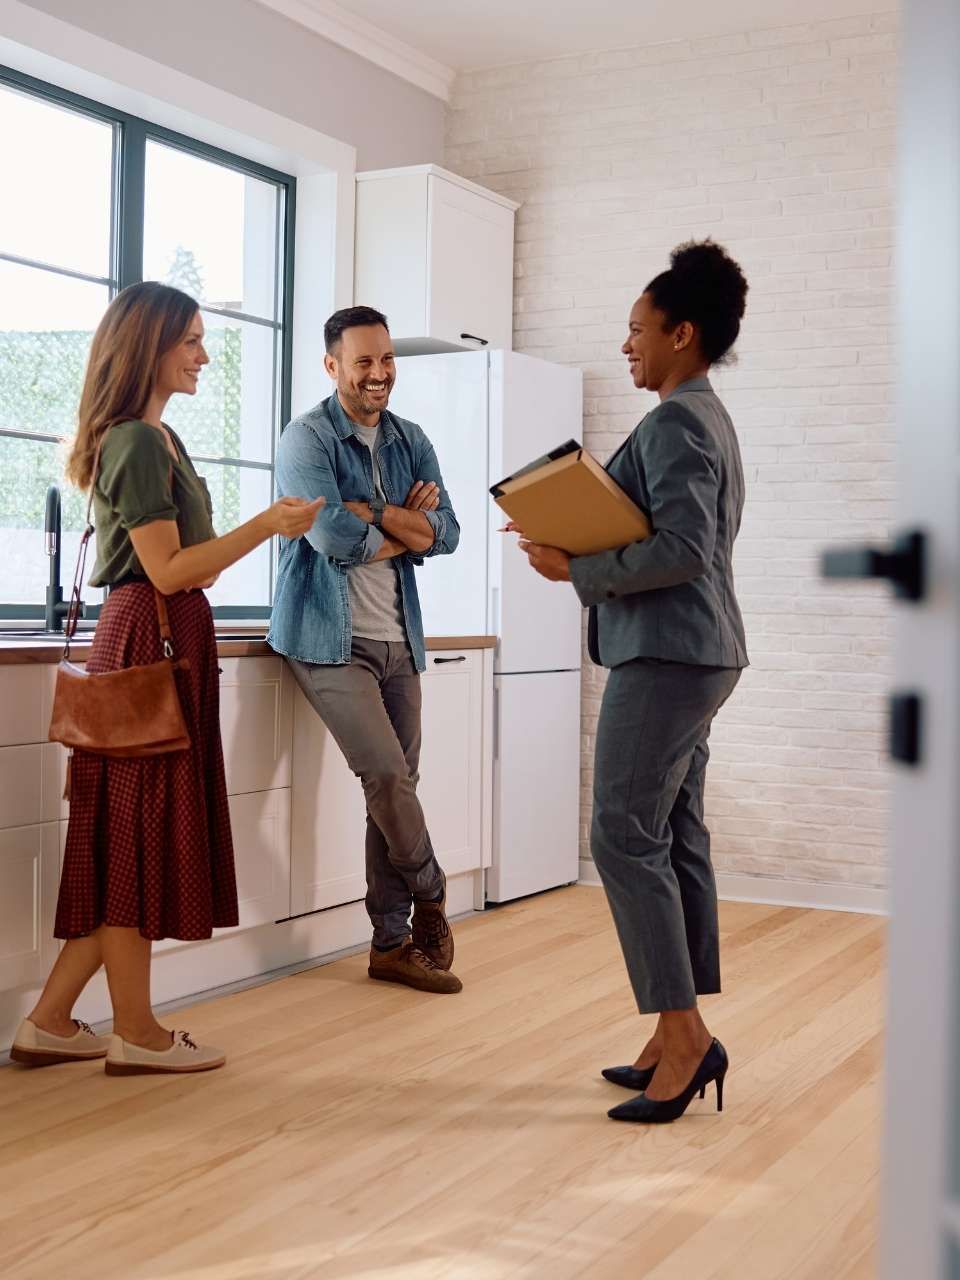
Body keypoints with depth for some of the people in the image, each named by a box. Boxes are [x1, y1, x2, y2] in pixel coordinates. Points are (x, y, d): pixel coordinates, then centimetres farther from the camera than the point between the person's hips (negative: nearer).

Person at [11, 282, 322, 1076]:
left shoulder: (154, 437, 18)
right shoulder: (140, 444, -13)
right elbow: (166, 570, -17)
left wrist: (264, 531, 19)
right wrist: (267, 527, -15)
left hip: (163, 641, 10)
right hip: (152, 643, -10)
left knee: (128, 839, 10)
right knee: (138, 833, -2)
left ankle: (50, 1024, 16)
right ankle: (136, 1034, 8)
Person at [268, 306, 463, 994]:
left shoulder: (411, 442, 12)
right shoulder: (307, 439, -6)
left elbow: (446, 533, 0)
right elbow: (332, 536, -20)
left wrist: (374, 513, -14)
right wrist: (407, 530, -5)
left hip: (398, 639, 6)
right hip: (332, 638, -6)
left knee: (397, 784, 6)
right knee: (387, 773, -15)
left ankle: (392, 941, 15)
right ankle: (430, 896, 11)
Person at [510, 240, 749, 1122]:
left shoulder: (675, 422, -12)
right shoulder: (707, 419, 20)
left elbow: (682, 549, -22)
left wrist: (575, 568, -14)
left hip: (665, 654, -10)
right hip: (692, 653, 10)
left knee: (626, 836, -9)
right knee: (676, 837, 9)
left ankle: (684, 1034, -7)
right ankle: (683, 1035, 13)